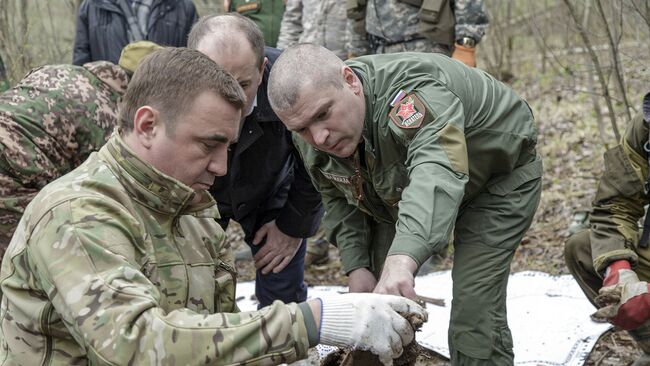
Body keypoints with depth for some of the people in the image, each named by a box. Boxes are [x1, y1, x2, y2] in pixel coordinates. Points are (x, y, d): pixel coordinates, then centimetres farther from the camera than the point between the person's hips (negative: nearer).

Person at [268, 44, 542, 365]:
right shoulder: (310, 137, -18)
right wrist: (356, 267, -11)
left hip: (497, 173, -6)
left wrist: (401, 260, -74)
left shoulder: (411, 91, -41)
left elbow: (437, 169, -59)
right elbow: (338, 196, 0)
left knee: (473, 310, -19)